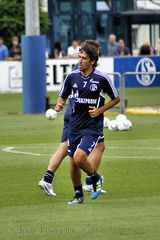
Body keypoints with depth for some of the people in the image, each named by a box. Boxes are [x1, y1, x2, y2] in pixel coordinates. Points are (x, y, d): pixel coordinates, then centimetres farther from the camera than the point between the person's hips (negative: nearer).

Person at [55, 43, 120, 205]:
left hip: (93, 126, -4)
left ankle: (96, 178, 9)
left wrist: (100, 110, -8)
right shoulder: (71, 77, 0)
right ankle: (78, 195, 29)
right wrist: (59, 105, -10)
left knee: (79, 157, -21)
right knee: (73, 163, 7)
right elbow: (62, 97, 13)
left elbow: (116, 99, 3)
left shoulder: (102, 79, -10)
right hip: (75, 124, 4)